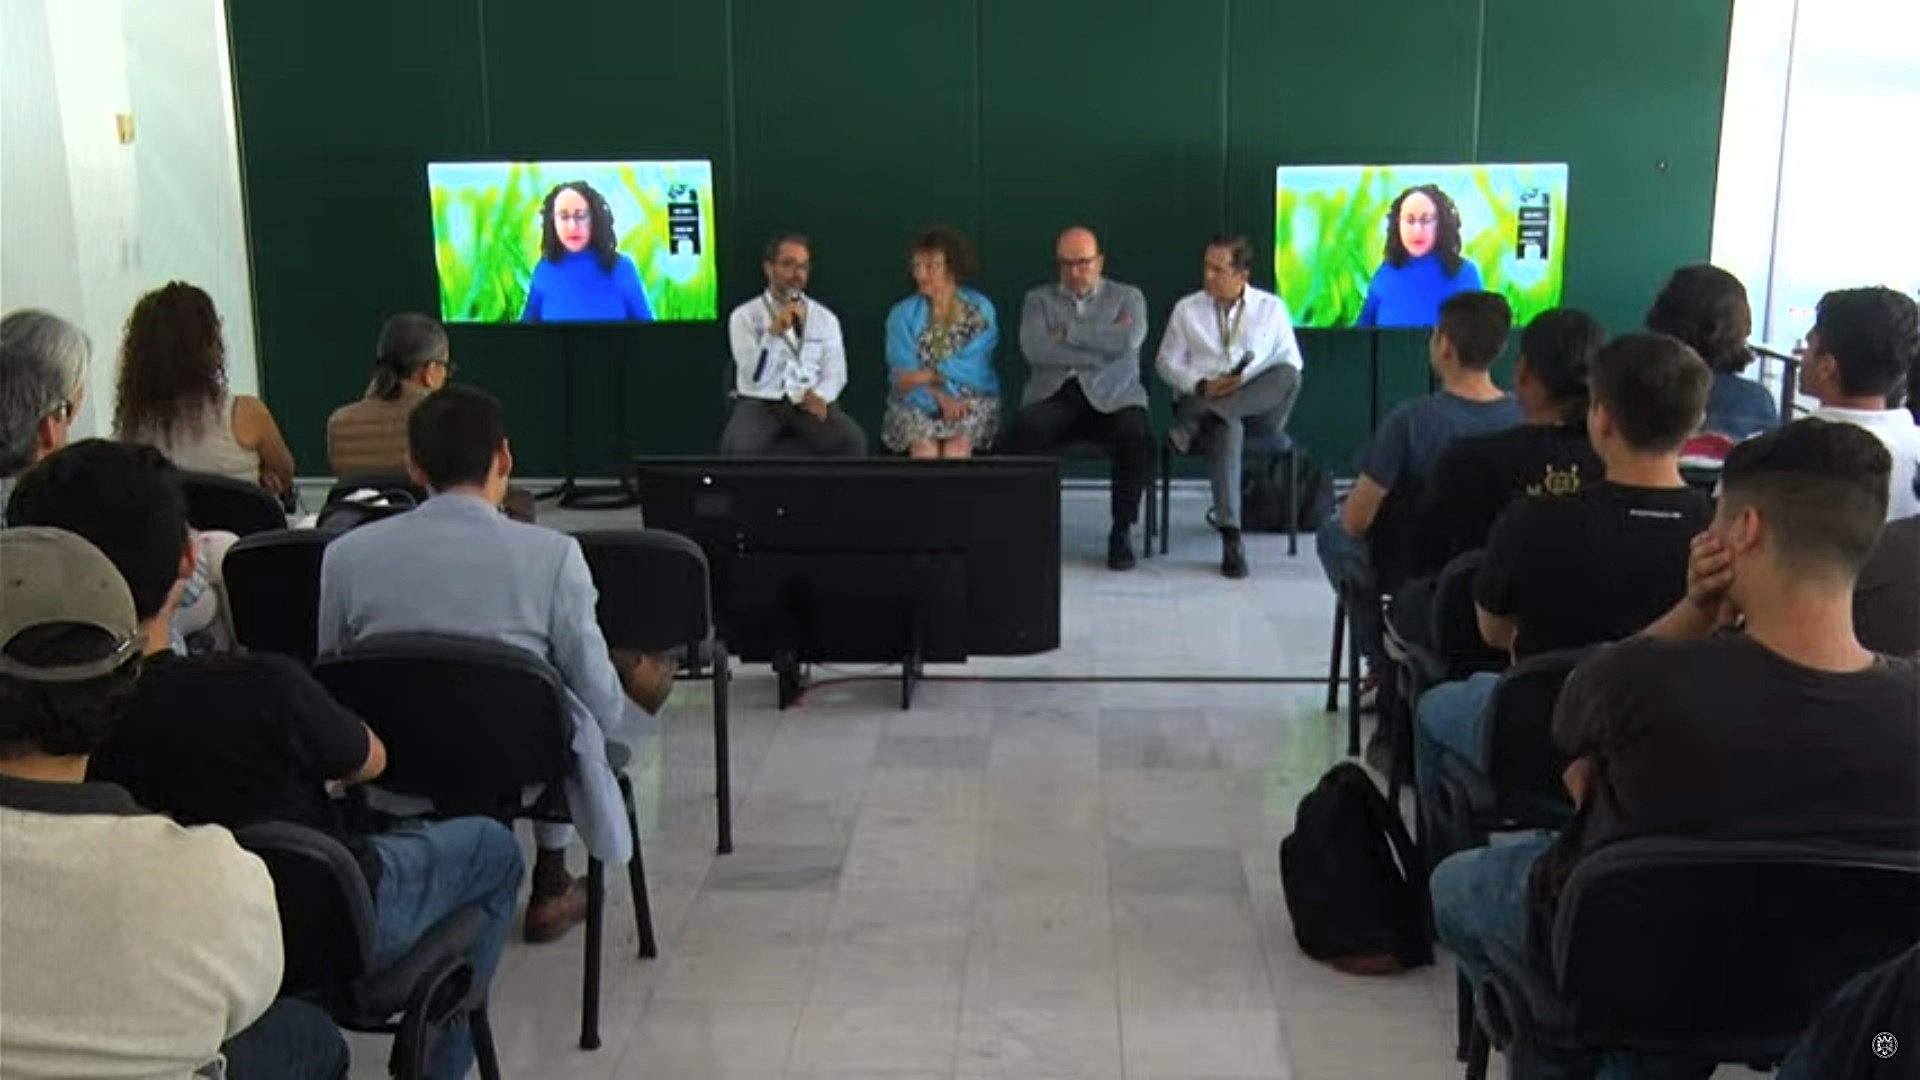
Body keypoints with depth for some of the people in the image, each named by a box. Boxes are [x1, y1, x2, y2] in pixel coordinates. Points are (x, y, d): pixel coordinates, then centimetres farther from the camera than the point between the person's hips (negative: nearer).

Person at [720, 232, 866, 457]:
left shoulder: (826, 318, 11)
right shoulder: (745, 316, 2)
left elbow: (835, 373, 7)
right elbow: (755, 376, -9)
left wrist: (819, 395, -16)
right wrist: (774, 331, -23)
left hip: (809, 405, 2)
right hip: (759, 404, -2)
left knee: (853, 441, -27)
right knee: (737, 446, -34)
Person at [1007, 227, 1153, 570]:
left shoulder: (1127, 297, 14)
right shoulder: (1039, 299, 15)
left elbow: (1128, 341, -9)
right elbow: (1034, 349, -6)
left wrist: (1068, 332, -6)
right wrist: (1102, 347, -7)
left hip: (1113, 398, 0)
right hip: (1054, 396, 0)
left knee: (1138, 436, -33)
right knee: (1025, 428, -33)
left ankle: (1122, 531, -16)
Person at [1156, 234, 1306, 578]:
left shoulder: (1272, 308, 11)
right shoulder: (1187, 309, 11)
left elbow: (1292, 364, 6)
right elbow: (1167, 361, 8)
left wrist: (1245, 380, -12)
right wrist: (1201, 386, -12)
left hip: (1258, 409, 2)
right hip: (1201, 401, -2)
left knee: (1288, 375, -32)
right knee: (1226, 428, -40)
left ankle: (1193, 423, -35)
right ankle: (1230, 537, -46)